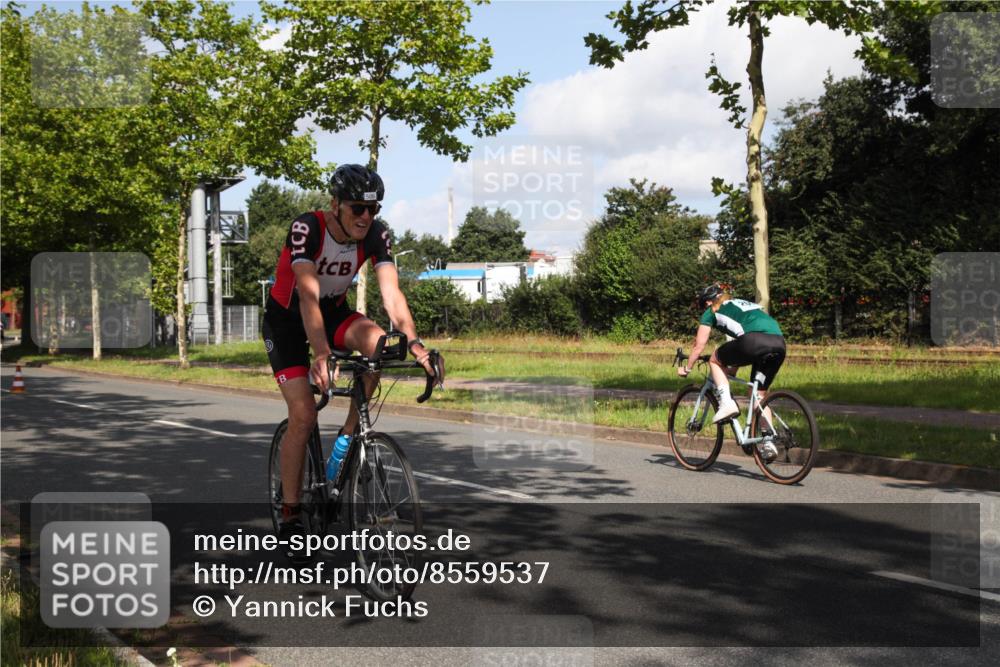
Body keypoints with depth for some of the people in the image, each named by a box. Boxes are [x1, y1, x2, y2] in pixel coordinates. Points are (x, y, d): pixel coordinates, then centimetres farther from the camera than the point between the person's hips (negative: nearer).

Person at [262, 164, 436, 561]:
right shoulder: (306, 229, -29)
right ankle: (289, 516, -1)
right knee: (303, 416, -14)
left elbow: (391, 292, -27)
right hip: (286, 318, -3)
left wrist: (413, 341, -43)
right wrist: (321, 353, -54)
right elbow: (308, 294, -41)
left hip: (334, 312, 4)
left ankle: (349, 434, -11)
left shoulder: (376, 235, -17)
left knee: (378, 342, -30)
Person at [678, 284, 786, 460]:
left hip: (755, 340, -6)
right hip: (779, 343, 6)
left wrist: (686, 368, 36)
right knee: (760, 395, 19)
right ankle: (768, 443, 10)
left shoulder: (712, 312, 20)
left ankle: (726, 403, 2)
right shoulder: (742, 304, 38)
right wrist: (733, 366, 56)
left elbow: (699, 345, 22)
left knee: (715, 360, 19)